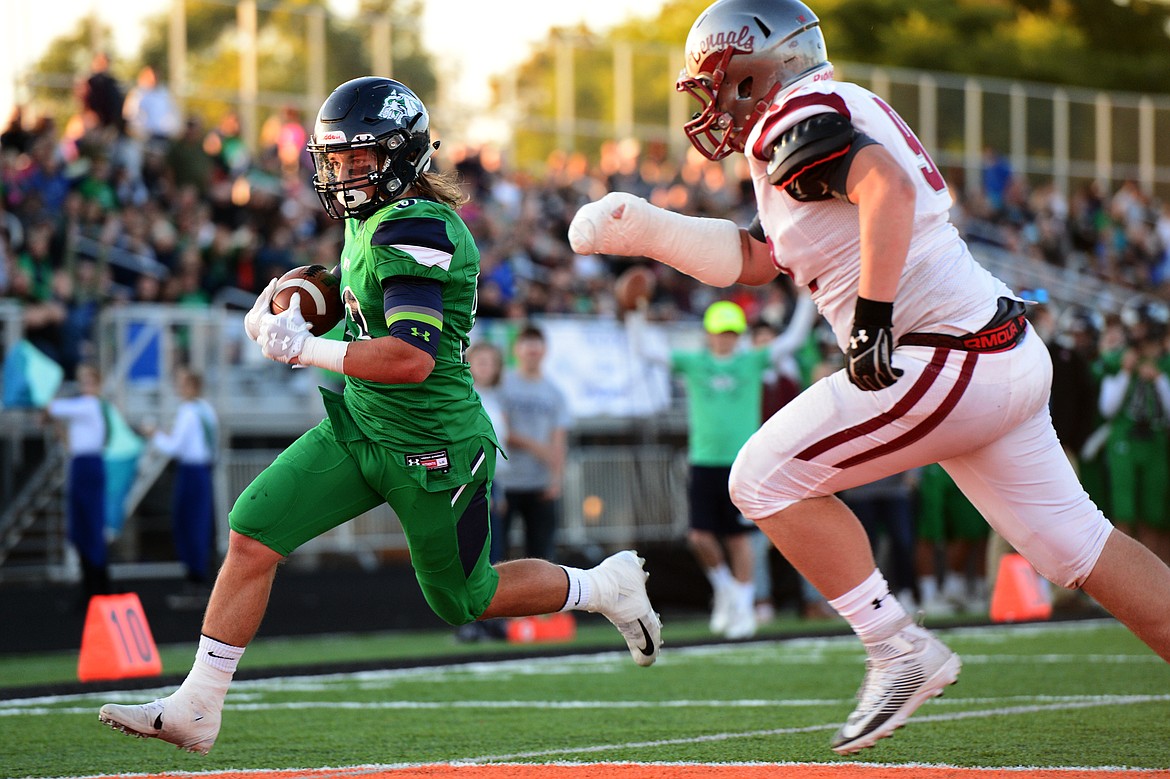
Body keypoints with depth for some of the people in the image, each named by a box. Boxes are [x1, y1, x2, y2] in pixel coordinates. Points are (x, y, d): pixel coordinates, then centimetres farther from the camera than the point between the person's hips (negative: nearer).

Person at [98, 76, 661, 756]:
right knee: (253, 533, -6)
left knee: (464, 599, 10)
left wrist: (304, 349, -27)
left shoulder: (415, 231, -23)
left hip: (433, 448, -8)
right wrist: (282, 304, 7)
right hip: (358, 425, 8)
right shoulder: (372, 218, 5)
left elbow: (412, 358, -32)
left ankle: (606, 586, 33)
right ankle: (197, 708, -3)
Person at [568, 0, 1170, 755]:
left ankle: (900, 650, -2)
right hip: (1007, 353, 10)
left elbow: (888, 187, -28)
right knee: (1076, 544, 12)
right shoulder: (839, 113, 22)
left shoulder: (799, 119, -8)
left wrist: (873, 317, -30)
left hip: (950, 360, -10)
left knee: (767, 480, -2)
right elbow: (752, 259, 29)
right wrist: (647, 231, 22)